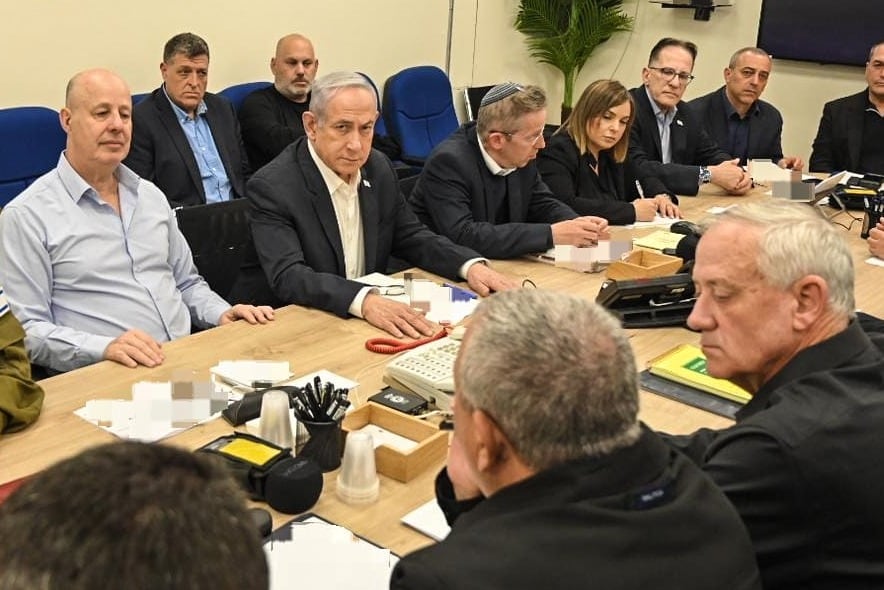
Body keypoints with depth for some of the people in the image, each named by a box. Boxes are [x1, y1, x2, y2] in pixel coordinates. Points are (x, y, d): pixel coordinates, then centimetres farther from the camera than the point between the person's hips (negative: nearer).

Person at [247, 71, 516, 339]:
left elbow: (410, 237, 12)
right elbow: (287, 276, -24)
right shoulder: (272, 187, -15)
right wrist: (363, 300, -39)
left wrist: (471, 265, -5)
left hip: (372, 319, 6)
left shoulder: (378, 168, 4)